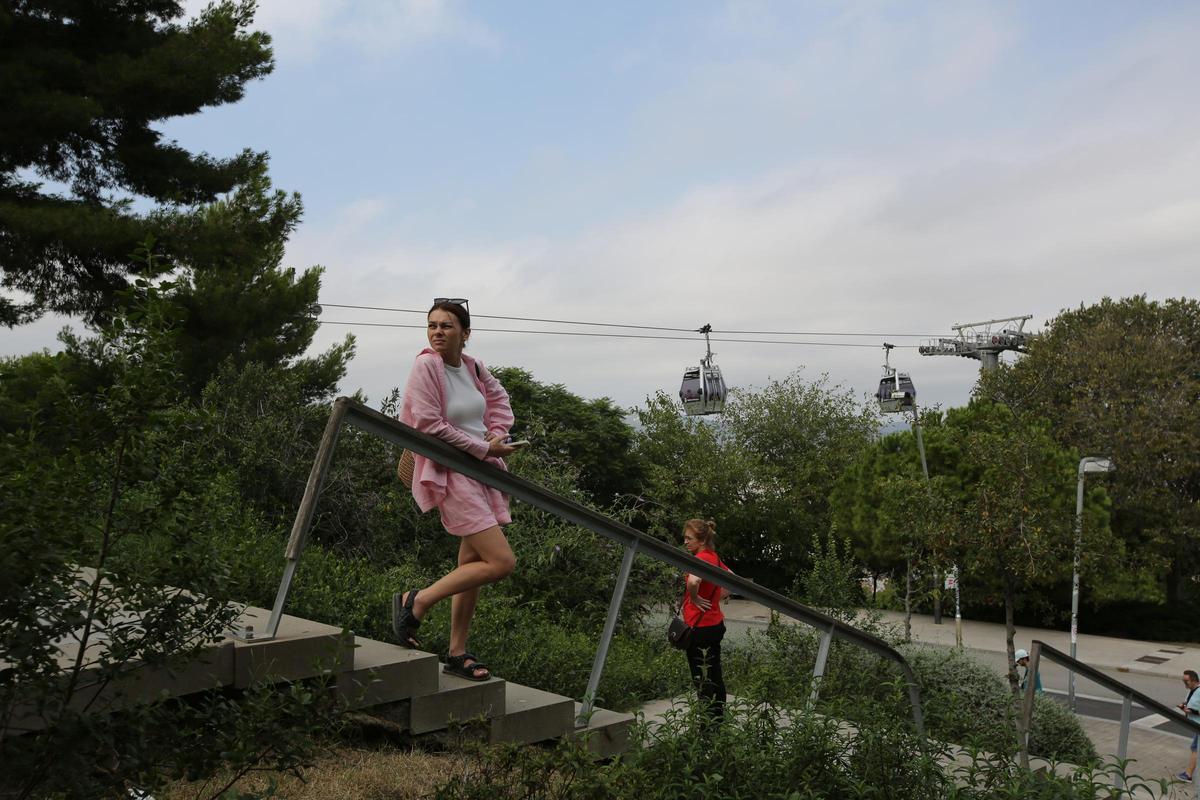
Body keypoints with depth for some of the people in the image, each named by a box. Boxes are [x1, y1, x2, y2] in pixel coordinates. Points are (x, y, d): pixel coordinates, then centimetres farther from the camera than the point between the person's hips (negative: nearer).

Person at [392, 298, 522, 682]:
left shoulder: (474, 367, 8)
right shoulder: (426, 366, -12)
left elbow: (499, 397, 25)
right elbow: (431, 426, -17)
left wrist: (498, 434, 6)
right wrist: (484, 448, -13)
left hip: (483, 470, 8)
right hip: (450, 474, -8)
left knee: (471, 565, 11)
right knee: (502, 562, -14)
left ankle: (457, 654, 22)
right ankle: (415, 602, 0)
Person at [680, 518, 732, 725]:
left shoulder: (702, 557, -18)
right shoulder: (714, 557, 10)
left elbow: (693, 580, -39)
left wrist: (694, 597, -21)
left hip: (701, 628, -10)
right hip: (715, 624, 10)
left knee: (703, 680, -2)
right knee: (714, 677, 17)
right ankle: (719, 721, 26)